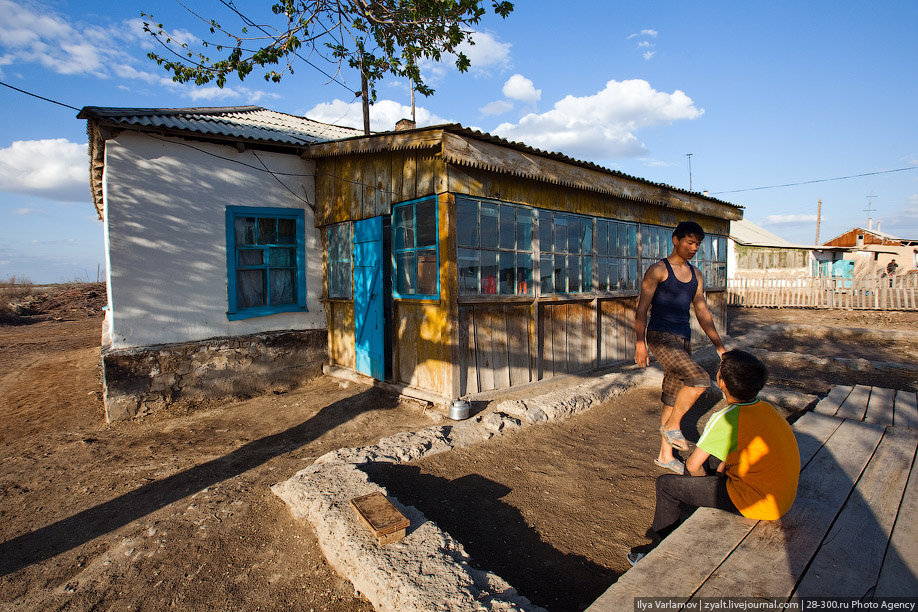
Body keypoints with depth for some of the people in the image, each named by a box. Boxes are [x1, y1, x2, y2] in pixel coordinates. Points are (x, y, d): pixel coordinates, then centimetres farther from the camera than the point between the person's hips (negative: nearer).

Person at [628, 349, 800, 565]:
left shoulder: (726, 418, -23)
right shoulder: (766, 408, 0)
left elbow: (693, 465, -13)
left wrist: (711, 483, 7)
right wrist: (719, 474, 16)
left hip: (758, 504, -8)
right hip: (783, 497, 9)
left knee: (666, 484, 0)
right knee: (707, 457, 25)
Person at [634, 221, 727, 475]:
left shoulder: (695, 274, 15)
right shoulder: (658, 270, -5)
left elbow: (702, 312, 19)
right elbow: (642, 309, -10)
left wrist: (719, 345, 15)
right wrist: (640, 342, -19)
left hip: (683, 339, 7)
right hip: (661, 337, -7)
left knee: (673, 399, 10)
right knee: (700, 379, -24)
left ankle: (665, 455, 22)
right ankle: (672, 425, -2)